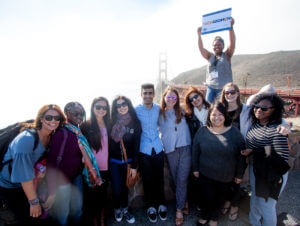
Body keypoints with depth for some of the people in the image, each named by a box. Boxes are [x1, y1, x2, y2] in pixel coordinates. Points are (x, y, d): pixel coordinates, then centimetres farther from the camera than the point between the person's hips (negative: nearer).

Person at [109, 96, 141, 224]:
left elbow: (136, 146, -3)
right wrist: (106, 162, -8)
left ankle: (125, 210, 39)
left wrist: (134, 166, -4)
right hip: (114, 161, -1)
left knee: (125, 186, 14)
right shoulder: (112, 122, -7)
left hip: (128, 161, 1)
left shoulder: (135, 123, -4)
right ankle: (117, 209, 31)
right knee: (117, 189, 1)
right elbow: (107, 142, -5)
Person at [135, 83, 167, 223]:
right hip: (144, 150, -2)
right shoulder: (136, 110, -6)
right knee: (147, 180, 10)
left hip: (158, 149, 2)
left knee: (159, 178, 12)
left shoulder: (158, 108, 2)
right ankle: (150, 206, 31)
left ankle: (161, 204, 33)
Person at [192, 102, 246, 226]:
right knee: (207, 197, 6)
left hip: (226, 176, 1)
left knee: (220, 199, 16)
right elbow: (195, 151, 3)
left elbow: (241, 155, -2)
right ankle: (204, 216, 39)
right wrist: (195, 168, 5)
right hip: (205, 174, 0)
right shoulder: (202, 131, -6)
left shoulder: (234, 132, -8)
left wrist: (239, 174, 1)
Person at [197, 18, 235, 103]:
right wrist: (199, 35, -10)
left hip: (223, 88, -3)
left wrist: (231, 27, -19)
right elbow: (201, 48, 1)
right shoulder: (210, 56, 12)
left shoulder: (226, 56, 4)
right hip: (210, 87, 3)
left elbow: (232, 43, -9)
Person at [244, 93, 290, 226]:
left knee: (266, 207, 11)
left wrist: (254, 152, -25)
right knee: (254, 200, 27)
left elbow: (282, 158, -28)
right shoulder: (256, 123, -3)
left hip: (271, 176, -8)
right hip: (255, 169, 8)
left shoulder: (276, 129, -27)